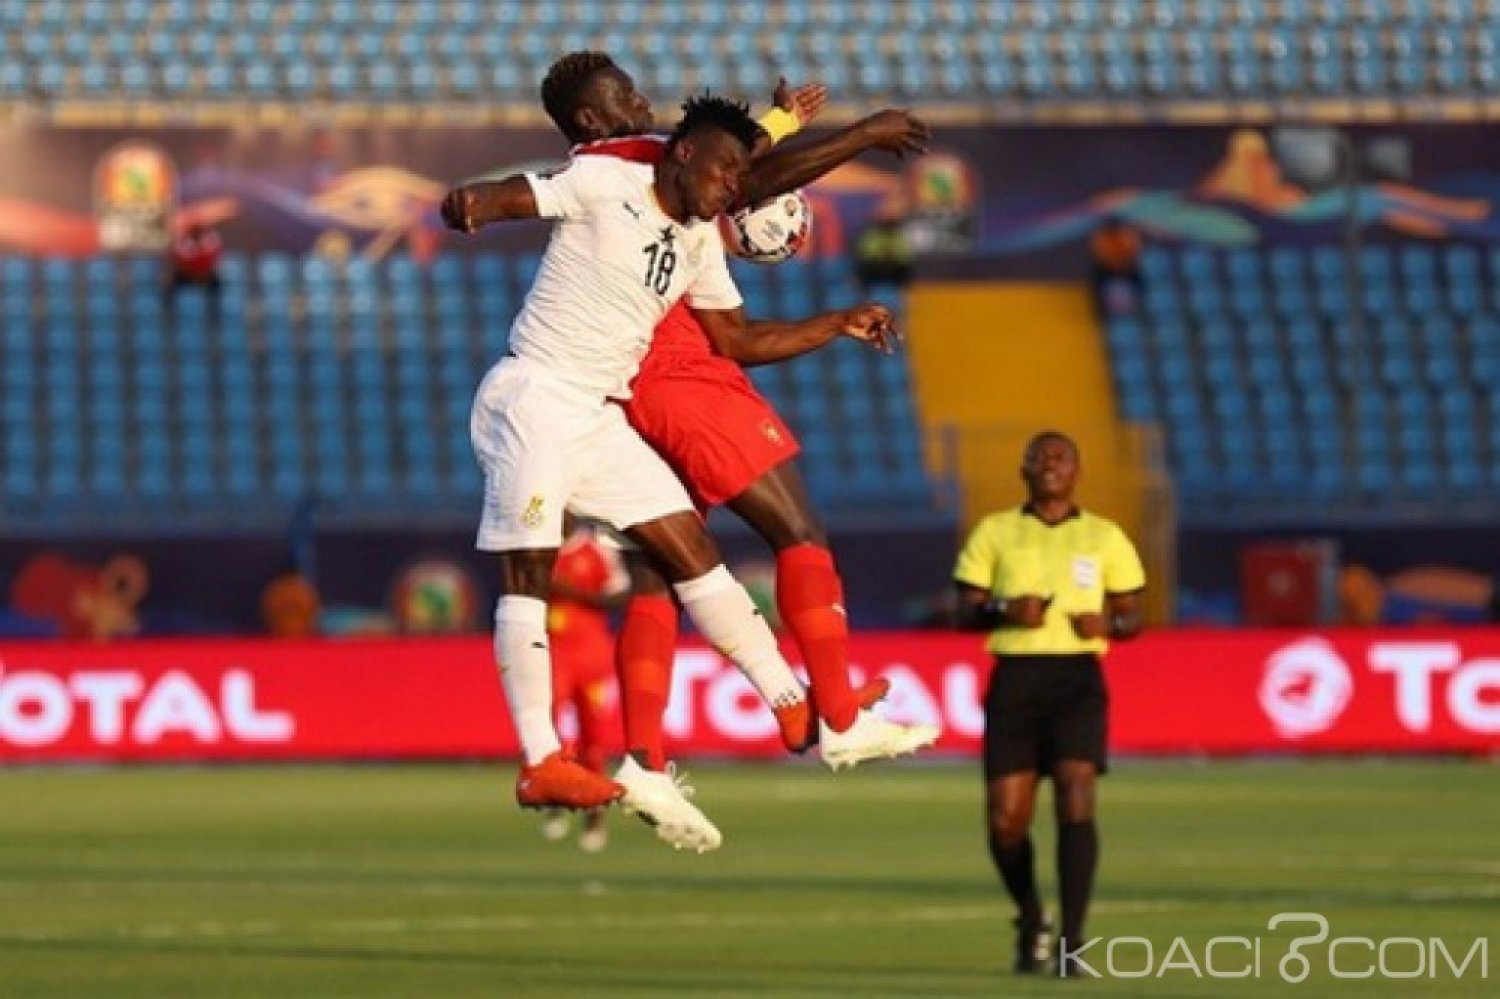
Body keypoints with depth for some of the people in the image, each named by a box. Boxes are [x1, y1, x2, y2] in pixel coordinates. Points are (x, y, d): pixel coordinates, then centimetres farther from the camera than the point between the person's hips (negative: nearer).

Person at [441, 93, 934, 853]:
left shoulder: (700, 243, 15)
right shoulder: (603, 184, -8)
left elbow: (742, 336, 24)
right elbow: (514, 195, -19)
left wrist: (840, 325, 18)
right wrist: (470, 204, -42)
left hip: (601, 417, 8)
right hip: (533, 393, -8)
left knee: (692, 548, 5)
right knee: (530, 565, -11)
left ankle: (799, 708, 8)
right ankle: (540, 762, -15)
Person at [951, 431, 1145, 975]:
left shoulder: (1105, 537, 10)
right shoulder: (994, 533, 9)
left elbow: (1132, 617, 13)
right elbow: (965, 613, 7)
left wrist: (1107, 623, -9)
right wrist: (1005, 610, -14)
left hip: (1077, 678, -1)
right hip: (1014, 680, 1)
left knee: (1076, 800, -19)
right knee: (1005, 821, -2)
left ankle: (1071, 940, -18)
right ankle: (1030, 921, 25)